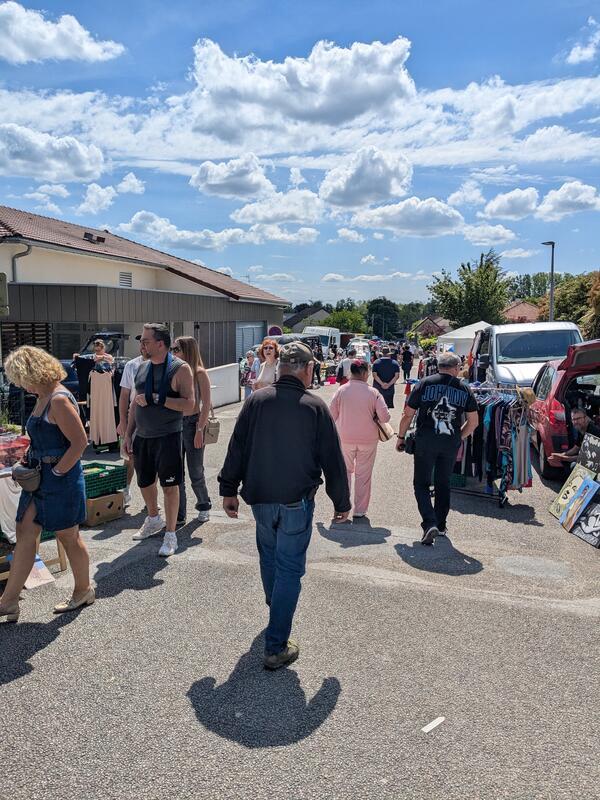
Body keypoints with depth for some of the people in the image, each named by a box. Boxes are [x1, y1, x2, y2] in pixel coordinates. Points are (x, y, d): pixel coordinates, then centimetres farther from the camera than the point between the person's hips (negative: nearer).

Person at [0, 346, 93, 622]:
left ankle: (84, 591, 27)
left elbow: (80, 442, -23)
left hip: (61, 479, -9)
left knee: (69, 537, 7)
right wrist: (29, 463, 7)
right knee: (24, 534, 10)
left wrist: (56, 472, -18)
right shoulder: (43, 398, 10)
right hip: (40, 476, 9)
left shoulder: (59, 400, -20)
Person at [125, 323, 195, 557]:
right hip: (142, 436, 7)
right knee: (145, 482, 18)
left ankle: (170, 534, 16)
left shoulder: (180, 368, -11)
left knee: (169, 485, 2)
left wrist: (154, 399, -22)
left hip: (167, 437, -6)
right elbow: (136, 403, 16)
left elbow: (189, 405, -20)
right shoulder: (142, 367, 9)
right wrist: (129, 433, 13)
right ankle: (154, 520, 42)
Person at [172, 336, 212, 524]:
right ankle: (179, 515, 17)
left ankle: (204, 506, 30)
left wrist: (200, 430, -15)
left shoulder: (199, 373, -7)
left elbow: (206, 404, -9)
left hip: (192, 423, -5)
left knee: (196, 473, 6)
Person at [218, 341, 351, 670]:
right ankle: (276, 647, 7)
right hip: (297, 501, -3)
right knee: (289, 569, 4)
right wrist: (341, 502, 6)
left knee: (269, 553, 27)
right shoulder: (315, 407, -9)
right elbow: (333, 459, -5)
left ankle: (275, 606, 49)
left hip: (259, 497, 4)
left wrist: (228, 489, 10)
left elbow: (236, 448, 0)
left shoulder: (257, 400, -3)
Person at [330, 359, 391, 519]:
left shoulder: (341, 390, -9)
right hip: (368, 439, -1)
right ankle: (360, 510, 19)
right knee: (363, 475, 12)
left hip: (345, 438, 1)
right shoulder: (373, 392, -12)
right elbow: (385, 417, -13)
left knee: (345, 471, 19)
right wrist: (372, 416, 7)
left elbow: (332, 415, -5)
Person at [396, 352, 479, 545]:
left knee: (421, 484, 5)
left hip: (426, 441, -2)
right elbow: (473, 421, 7)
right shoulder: (464, 389, 4)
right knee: (443, 484, 17)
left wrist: (401, 437, 10)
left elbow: (408, 414, -1)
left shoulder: (424, 384, -2)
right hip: (451, 443, 3)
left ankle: (430, 524, -12)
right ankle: (440, 525, 25)